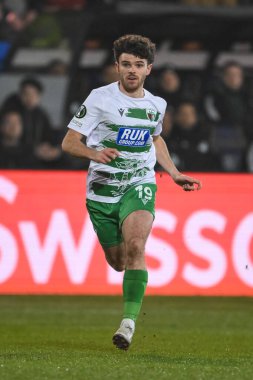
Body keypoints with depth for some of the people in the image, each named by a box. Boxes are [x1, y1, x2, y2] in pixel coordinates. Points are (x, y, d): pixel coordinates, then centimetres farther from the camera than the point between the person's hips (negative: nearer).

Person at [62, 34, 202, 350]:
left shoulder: (156, 105, 6)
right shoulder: (100, 98, -7)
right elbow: (68, 142, -8)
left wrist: (174, 174, 20)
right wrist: (95, 153, -27)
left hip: (139, 186, 1)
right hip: (102, 189, -1)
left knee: (135, 247, -25)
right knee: (118, 262, 8)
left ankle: (129, 321, -28)